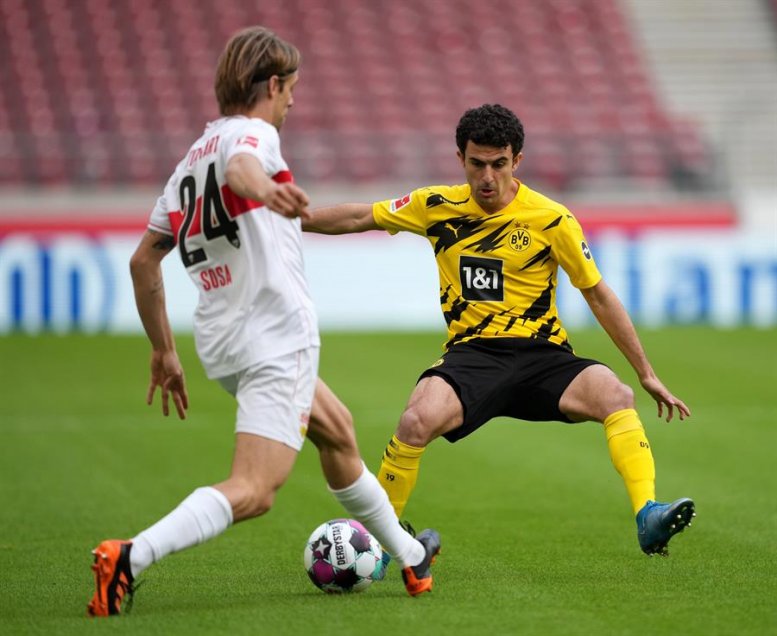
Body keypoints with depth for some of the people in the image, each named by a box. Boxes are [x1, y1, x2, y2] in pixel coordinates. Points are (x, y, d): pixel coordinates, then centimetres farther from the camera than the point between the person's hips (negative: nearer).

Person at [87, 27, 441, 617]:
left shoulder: (192, 158, 17)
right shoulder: (252, 132, -6)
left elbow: (143, 260, 17)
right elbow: (240, 167, -33)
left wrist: (164, 350, 24)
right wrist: (266, 190, -56)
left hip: (222, 341, 10)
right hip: (277, 334, -10)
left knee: (336, 430, 29)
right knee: (251, 492, -15)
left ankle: (409, 555, 43)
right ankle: (130, 558, -32)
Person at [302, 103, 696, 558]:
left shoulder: (551, 220, -3)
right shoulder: (438, 207, 4)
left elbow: (599, 297, 4)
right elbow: (360, 218, 16)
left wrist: (647, 374, 6)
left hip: (542, 354, -1)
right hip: (472, 353, 1)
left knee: (616, 397, -30)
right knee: (418, 420, -29)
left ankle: (648, 518, -35)